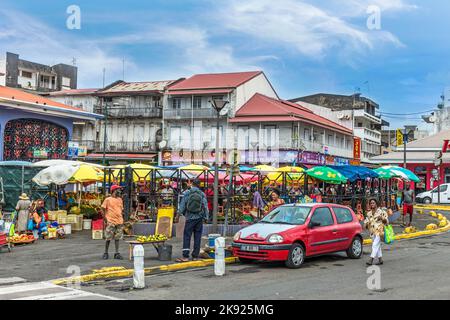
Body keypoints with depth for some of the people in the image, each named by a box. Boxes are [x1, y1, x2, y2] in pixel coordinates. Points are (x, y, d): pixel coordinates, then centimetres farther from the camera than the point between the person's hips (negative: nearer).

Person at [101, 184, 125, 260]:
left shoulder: (120, 199, 13)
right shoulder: (108, 199, -4)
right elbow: (103, 209, -3)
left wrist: (122, 220, 13)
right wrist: (105, 219, -8)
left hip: (119, 222, 5)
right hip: (110, 222, -5)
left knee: (117, 238, 6)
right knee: (108, 238, 0)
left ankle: (117, 253, 10)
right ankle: (106, 253, 11)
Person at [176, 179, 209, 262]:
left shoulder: (187, 193, -4)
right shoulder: (202, 194, -1)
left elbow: (182, 205, 0)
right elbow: (205, 206, 1)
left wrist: (180, 213, 13)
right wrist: (206, 216, 9)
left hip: (190, 218, -2)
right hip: (199, 218, 2)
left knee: (187, 237, -1)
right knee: (197, 237, 8)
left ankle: (185, 256, -7)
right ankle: (195, 255, 11)